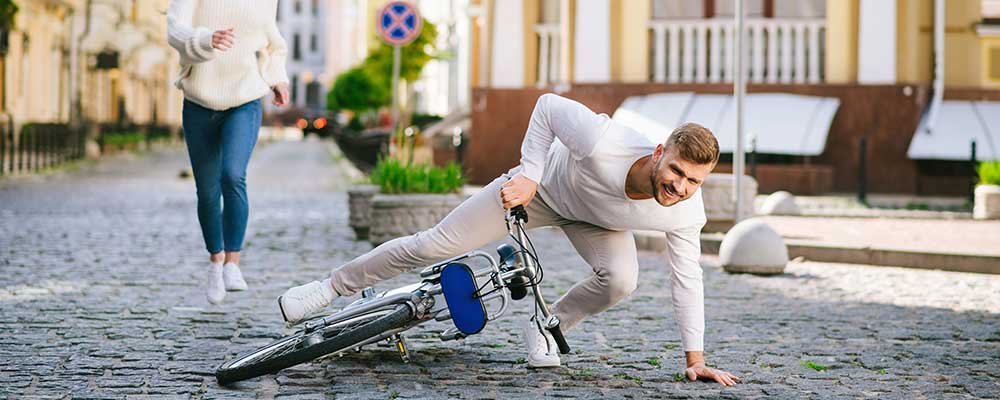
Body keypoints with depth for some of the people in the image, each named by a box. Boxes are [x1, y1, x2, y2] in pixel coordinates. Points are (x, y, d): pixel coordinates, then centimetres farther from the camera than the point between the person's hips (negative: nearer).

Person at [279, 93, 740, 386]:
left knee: (621, 278, -27)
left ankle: (546, 327, 2)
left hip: (596, 220, 3)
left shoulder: (687, 213, -31)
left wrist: (695, 359, -12)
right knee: (434, 245, -7)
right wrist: (529, 173, -29)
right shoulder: (603, 143, -44)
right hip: (542, 186, -3)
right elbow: (548, 105, -26)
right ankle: (333, 286, 12)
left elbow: (687, 281, -15)